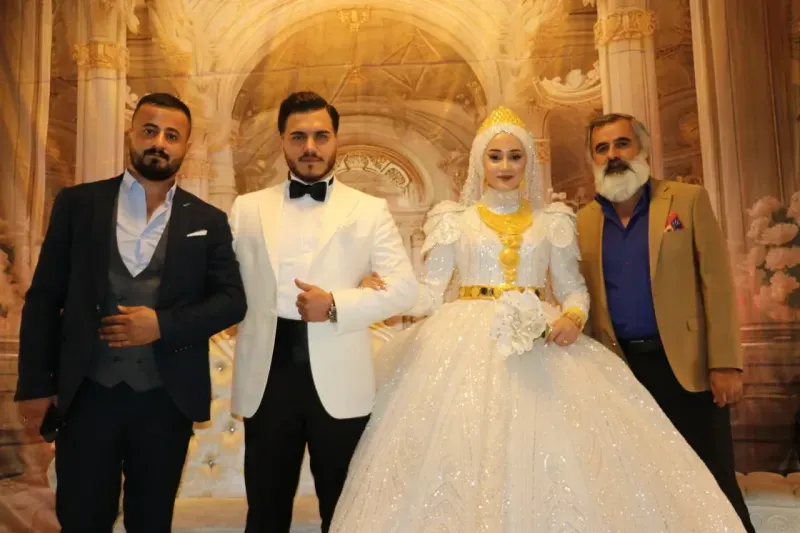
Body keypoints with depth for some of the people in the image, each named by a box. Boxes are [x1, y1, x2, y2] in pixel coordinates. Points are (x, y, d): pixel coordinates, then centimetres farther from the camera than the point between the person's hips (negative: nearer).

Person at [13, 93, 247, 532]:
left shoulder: (207, 221, 4)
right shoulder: (77, 203, 3)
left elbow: (232, 300, -1)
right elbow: (43, 297, 3)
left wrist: (164, 325, -14)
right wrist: (36, 383, -2)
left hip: (166, 398, 1)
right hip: (88, 393, 0)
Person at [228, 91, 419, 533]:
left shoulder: (369, 210, 3)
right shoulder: (247, 208, 9)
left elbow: (405, 288, -4)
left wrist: (337, 305, -15)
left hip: (339, 380, -1)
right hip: (267, 376, 2)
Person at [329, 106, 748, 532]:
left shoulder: (551, 222, 11)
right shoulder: (456, 220, 8)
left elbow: (573, 287, 11)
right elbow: (429, 291, 5)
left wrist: (574, 317, -11)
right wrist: (382, 300, -12)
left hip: (538, 340, 1)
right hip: (468, 345, -1)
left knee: (552, 454, -3)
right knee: (467, 450, -4)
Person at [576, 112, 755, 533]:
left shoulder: (688, 200, 1)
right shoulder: (583, 222, 7)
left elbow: (716, 284, -4)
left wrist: (725, 363, -11)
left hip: (685, 363, -2)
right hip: (619, 370, 3)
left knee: (713, 484, 5)